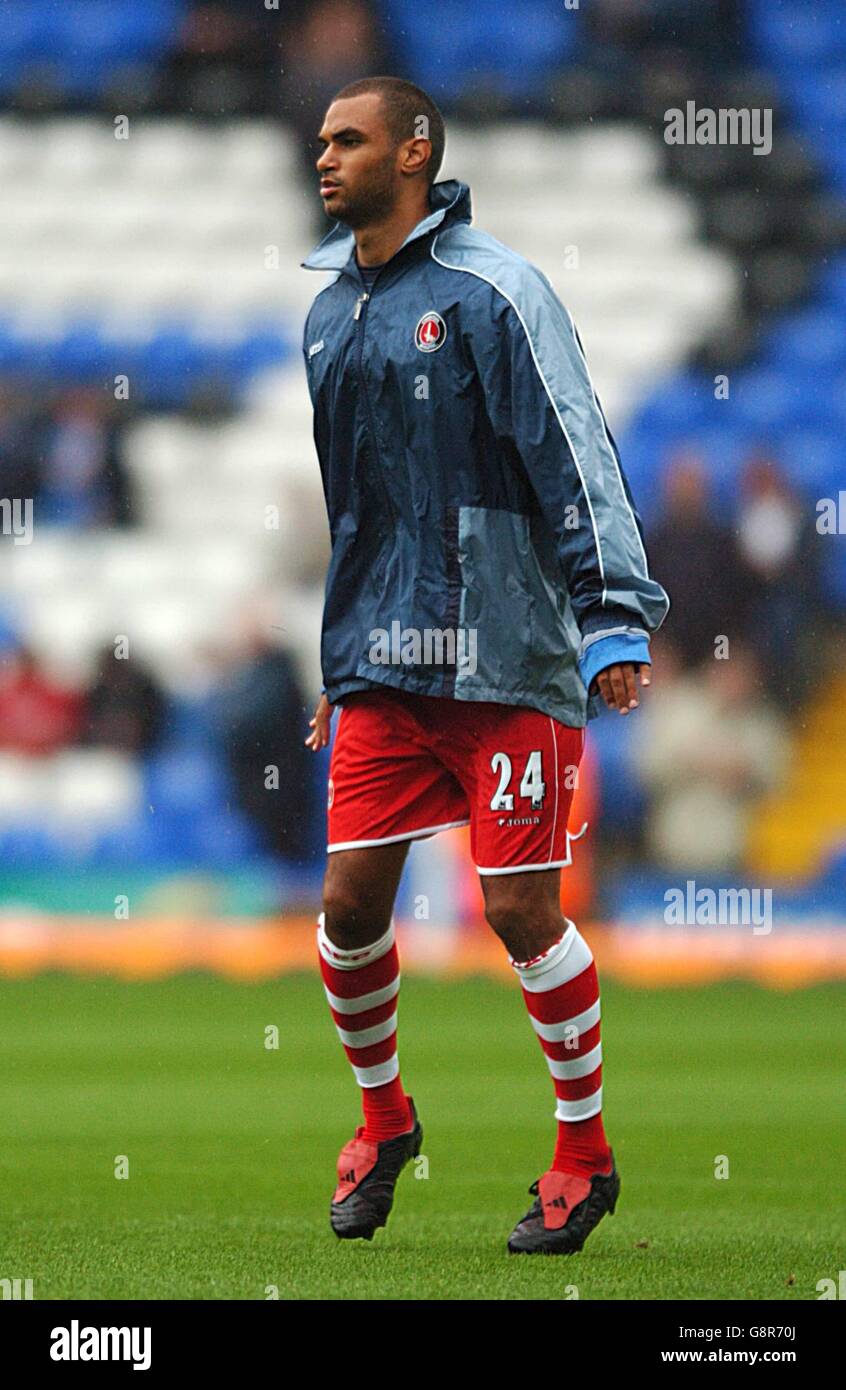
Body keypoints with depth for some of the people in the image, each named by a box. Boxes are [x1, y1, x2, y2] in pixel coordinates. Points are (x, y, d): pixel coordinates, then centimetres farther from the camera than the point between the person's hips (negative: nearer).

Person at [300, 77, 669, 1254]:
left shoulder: (490, 291, -8)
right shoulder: (328, 315, 15)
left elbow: (574, 453, -13)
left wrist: (615, 616, -20)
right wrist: (337, 663, 25)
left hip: (503, 662, -6)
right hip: (381, 669, 6)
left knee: (521, 911, -4)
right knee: (351, 901, 3)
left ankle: (585, 1151, 12)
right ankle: (382, 1121, 26)